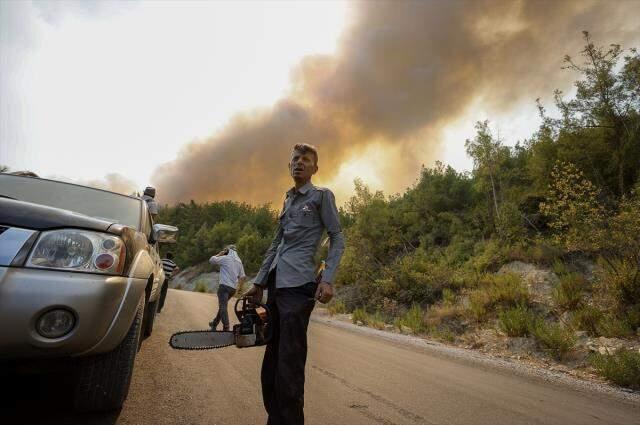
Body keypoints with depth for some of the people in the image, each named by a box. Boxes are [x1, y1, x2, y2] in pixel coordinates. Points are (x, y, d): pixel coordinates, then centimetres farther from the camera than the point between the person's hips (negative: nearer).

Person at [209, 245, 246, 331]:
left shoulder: (225, 258, -4)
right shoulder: (239, 261, 15)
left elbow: (211, 260, 4)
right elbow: (242, 276, 15)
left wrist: (219, 254, 15)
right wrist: (237, 284, 24)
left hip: (224, 286, -7)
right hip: (233, 288, 7)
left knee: (223, 306, -8)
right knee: (222, 305, 20)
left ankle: (226, 328, -16)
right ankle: (214, 323, 34)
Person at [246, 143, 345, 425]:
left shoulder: (322, 196, 4)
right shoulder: (288, 200, 22)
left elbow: (337, 239, -2)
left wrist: (327, 279, -15)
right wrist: (259, 282, 19)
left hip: (298, 285, -7)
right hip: (276, 284, 7)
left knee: (289, 363, -8)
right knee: (271, 359, 11)